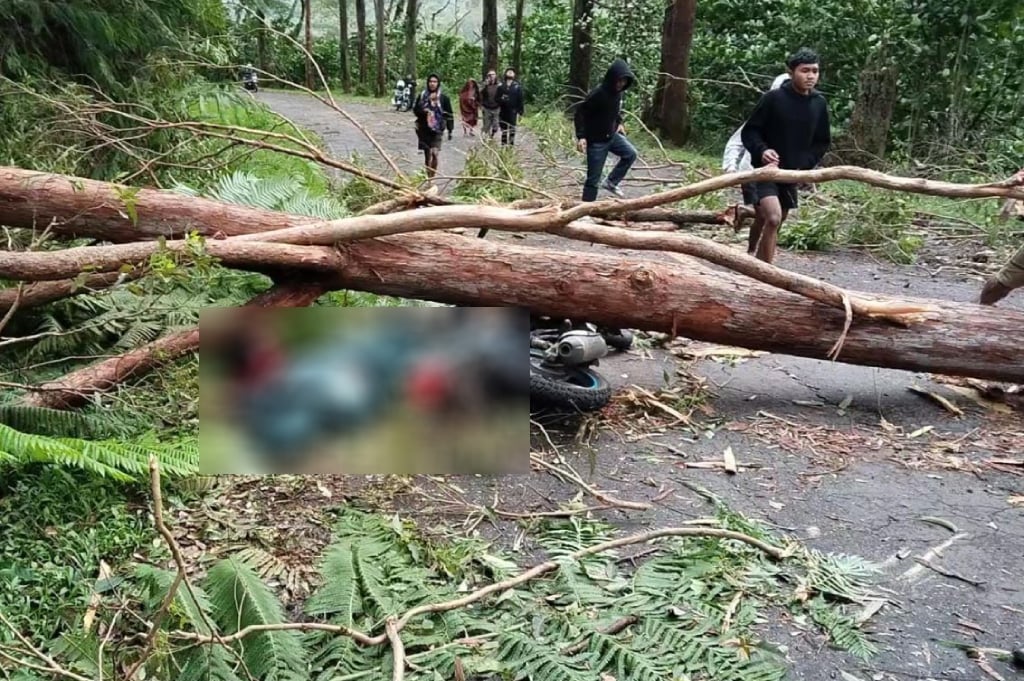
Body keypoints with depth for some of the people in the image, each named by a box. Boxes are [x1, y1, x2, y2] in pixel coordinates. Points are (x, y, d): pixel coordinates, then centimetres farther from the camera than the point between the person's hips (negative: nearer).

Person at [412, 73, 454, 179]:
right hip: (424, 130, 2)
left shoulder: (443, 98, 0)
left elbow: (449, 115, 4)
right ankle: (428, 177, 19)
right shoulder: (422, 96, 4)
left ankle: (433, 176, -5)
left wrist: (450, 130, 2)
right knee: (427, 155, 7)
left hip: (437, 130, -2)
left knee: (434, 153, -16)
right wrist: (423, 111, -13)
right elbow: (415, 110, 8)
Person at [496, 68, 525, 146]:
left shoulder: (518, 87, 3)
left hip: (513, 111, -3)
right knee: (503, 130, 9)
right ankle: (503, 145, 18)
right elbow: (497, 98, 11)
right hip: (503, 111, 3)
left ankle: (511, 145, -1)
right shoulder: (501, 86, 9)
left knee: (512, 130, -6)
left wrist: (519, 112, -4)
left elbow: (520, 100, 1)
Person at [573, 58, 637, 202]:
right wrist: (581, 136, -27)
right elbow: (580, 113, -21)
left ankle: (611, 182, 13)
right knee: (593, 178, -2)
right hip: (596, 140, -7)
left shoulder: (618, 92, -1)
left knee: (631, 153, -1)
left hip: (612, 135, 7)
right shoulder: (598, 94, -24)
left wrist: (619, 123, 10)